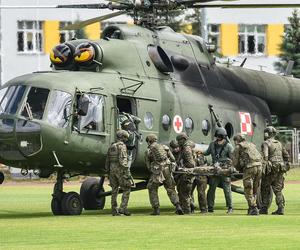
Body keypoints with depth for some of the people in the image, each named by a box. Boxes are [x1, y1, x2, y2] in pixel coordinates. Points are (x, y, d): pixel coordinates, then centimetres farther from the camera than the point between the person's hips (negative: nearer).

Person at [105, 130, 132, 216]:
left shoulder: (111, 146, 14)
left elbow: (108, 160, 16)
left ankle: (114, 210, 8)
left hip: (112, 169, 8)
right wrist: (127, 171, -19)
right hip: (120, 169, -7)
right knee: (126, 189, -1)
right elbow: (122, 159, -19)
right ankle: (123, 208, -11)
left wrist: (108, 172, 21)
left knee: (114, 190, 9)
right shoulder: (122, 146, -10)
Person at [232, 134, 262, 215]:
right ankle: (251, 208, 16)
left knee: (248, 190, 0)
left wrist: (240, 170, 23)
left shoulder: (238, 147, 9)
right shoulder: (252, 145, 27)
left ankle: (254, 209, -6)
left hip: (249, 167, -6)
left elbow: (235, 162, 6)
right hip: (259, 166, 6)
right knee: (255, 190, 14)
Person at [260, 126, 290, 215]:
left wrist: (263, 170, -20)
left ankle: (264, 208, 5)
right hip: (280, 170, 6)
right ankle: (281, 209, -2)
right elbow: (287, 156, 18)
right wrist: (284, 166, 24)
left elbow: (265, 156, -20)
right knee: (278, 190, 7)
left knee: (265, 189, 5)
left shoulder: (266, 143, -7)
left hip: (270, 170, -6)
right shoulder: (279, 143, 15)